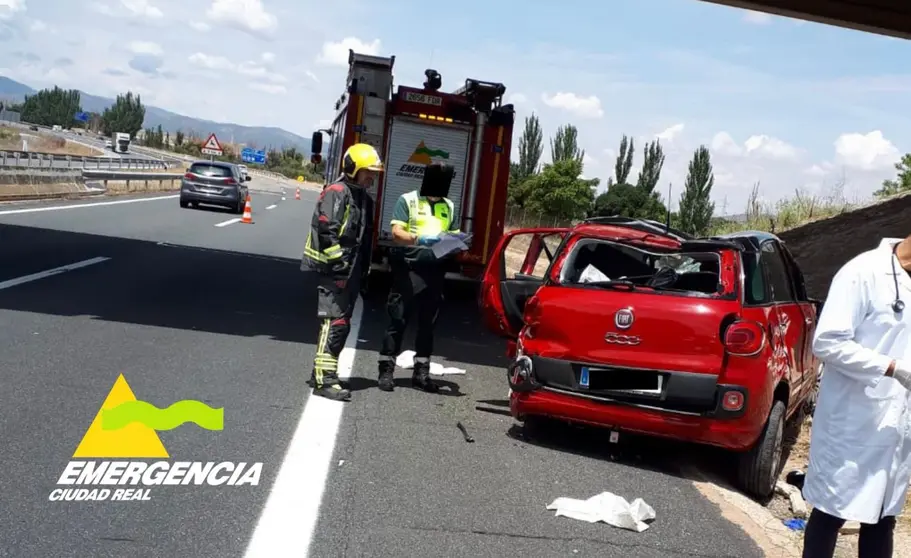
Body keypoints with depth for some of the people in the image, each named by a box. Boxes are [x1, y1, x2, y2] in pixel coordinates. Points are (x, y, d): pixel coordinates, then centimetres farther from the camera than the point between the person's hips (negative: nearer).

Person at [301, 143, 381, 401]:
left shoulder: (364, 198, 18)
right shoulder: (336, 193, -11)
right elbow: (326, 230, -20)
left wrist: (363, 270, 20)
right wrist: (338, 262, -22)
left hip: (350, 272, 10)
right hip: (332, 271, -10)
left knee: (341, 325, 13)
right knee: (333, 323, -13)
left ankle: (321, 373, 23)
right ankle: (324, 380, -13)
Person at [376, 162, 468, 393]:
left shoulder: (449, 206, 15)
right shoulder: (407, 200, 0)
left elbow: (454, 235, 18)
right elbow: (396, 232, -9)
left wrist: (458, 241, -6)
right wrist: (418, 239, -26)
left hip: (435, 270, 5)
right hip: (408, 267, -5)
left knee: (428, 322, 9)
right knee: (398, 319, -3)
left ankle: (421, 372, 17)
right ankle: (386, 370, 2)